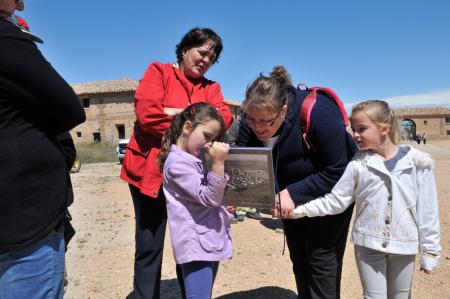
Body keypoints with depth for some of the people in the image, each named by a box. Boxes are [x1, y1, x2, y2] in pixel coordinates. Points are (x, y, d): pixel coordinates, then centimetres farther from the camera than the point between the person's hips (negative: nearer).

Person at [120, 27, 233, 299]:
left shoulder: (211, 88, 13)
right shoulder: (159, 72, 2)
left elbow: (224, 117, -8)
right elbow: (147, 114, -15)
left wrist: (177, 112, -15)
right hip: (151, 170, -3)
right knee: (150, 248, 6)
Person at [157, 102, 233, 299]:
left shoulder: (195, 158, 14)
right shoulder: (177, 162, -15)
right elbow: (209, 198, -19)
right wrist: (218, 163, -27)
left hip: (211, 241, 10)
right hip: (196, 245, -9)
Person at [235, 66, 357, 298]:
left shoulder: (318, 113, -34)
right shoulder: (250, 123, -20)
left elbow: (336, 171, -29)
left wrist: (294, 193, -37)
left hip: (330, 191, -5)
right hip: (291, 194, 5)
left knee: (321, 260, -3)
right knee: (299, 260, 18)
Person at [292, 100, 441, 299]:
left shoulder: (417, 162, -6)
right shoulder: (358, 165, -6)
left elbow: (427, 210, -2)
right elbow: (335, 201, -7)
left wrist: (430, 251, 0)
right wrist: (299, 209, -17)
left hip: (404, 245, 1)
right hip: (368, 244, 0)